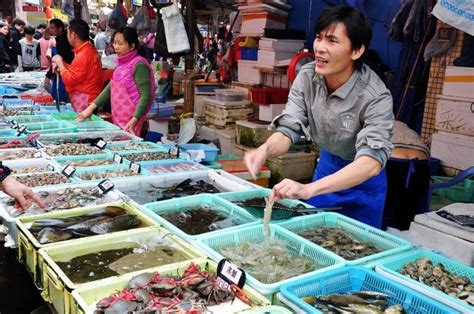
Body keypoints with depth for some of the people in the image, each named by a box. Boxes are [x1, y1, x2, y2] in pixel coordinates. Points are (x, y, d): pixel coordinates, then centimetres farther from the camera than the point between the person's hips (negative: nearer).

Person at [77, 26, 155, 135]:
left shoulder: (139, 65, -12)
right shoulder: (121, 64, 13)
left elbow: (145, 95, -17)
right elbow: (110, 87, 19)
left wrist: (134, 120, -25)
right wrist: (91, 107, 14)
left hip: (131, 124, -7)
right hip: (119, 121, 8)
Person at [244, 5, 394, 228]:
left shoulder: (375, 97, -31)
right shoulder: (306, 77, -17)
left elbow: (372, 161, -41)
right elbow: (288, 128, -17)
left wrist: (308, 189, -56)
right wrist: (265, 150, -43)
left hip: (364, 179, -3)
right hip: (327, 164, 4)